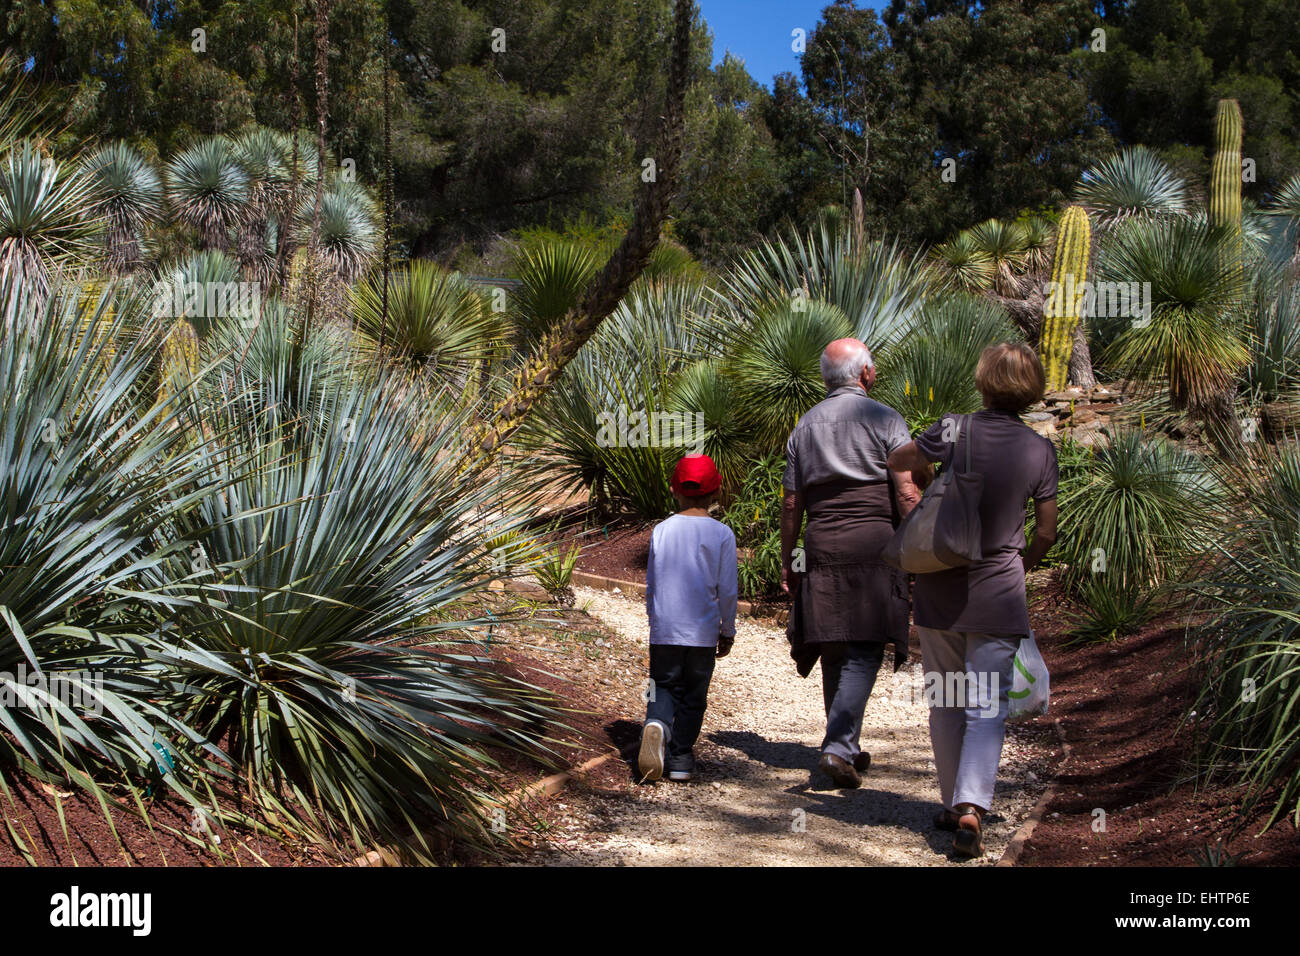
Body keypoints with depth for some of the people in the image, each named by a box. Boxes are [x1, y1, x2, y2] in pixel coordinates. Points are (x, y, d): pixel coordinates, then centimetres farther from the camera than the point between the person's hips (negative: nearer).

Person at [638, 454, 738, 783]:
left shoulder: (662, 530, 1)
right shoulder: (721, 534, -5)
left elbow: (651, 583, 8)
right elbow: (727, 590, -3)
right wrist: (727, 631, 9)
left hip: (664, 631, 1)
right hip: (702, 632, -1)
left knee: (665, 685, 11)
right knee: (693, 695, 10)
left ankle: (657, 723, -19)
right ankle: (681, 758, 11)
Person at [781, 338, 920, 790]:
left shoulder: (805, 426, 12)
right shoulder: (884, 419, -1)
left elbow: (791, 502, 12)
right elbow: (907, 494, -7)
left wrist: (786, 560, 18)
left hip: (821, 543, 5)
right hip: (873, 540, -4)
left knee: (835, 650, 12)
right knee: (864, 651, -4)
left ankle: (848, 748, 21)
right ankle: (838, 747, -15)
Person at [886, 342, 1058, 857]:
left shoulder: (952, 430, -8)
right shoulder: (1040, 450, -4)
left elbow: (896, 462, 10)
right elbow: (1046, 532, 3)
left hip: (939, 589, 1)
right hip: (998, 595, 0)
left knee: (945, 705, 14)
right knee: (987, 708, 2)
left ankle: (953, 804, 24)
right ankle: (972, 805, -13)